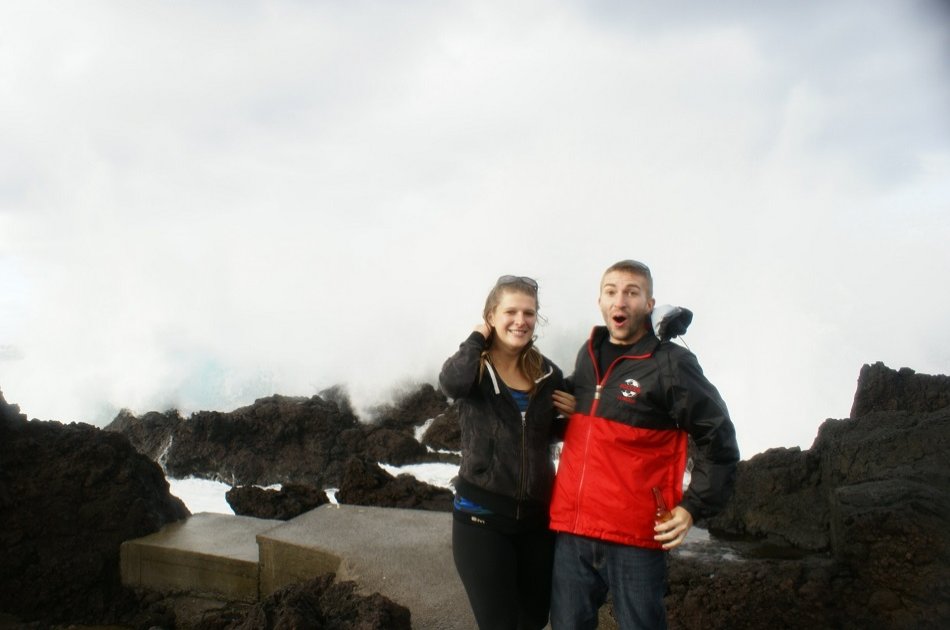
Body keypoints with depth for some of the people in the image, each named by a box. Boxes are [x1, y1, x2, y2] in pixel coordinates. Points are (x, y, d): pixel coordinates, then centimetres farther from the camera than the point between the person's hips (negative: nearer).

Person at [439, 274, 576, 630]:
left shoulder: (548, 374, 3)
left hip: (537, 516, 4)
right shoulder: (475, 366, -7)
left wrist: (572, 415, -3)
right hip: (481, 515, -4)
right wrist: (476, 338, -15)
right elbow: (452, 384, -33)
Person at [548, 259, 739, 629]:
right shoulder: (588, 355, 10)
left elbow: (718, 439, -5)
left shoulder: (671, 363, -9)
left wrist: (693, 507, -9)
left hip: (636, 538, -5)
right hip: (571, 531, 5)